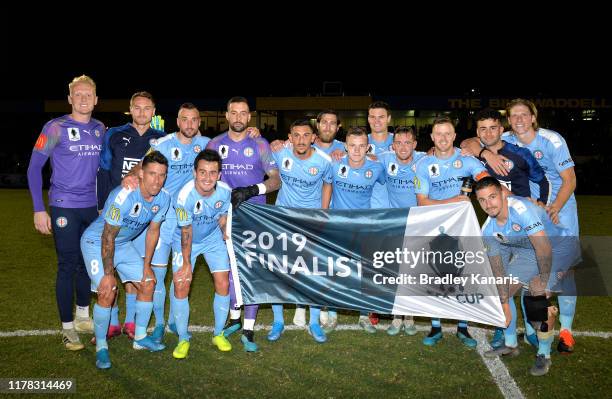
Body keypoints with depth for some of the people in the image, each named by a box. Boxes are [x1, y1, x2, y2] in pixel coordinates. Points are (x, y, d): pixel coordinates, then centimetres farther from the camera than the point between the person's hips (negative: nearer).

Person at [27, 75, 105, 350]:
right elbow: (34, 168, -6)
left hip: (93, 208, 5)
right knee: (68, 266, 0)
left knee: (88, 262, 14)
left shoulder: (101, 129, 6)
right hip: (64, 208, -5)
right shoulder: (55, 128, -7)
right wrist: (39, 210, -10)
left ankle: (83, 316, 32)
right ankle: (67, 327, 13)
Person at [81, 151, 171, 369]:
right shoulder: (123, 196, -34)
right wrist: (108, 274, -23)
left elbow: (153, 230, 0)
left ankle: (141, 337, 21)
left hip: (124, 244, 7)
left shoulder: (163, 198, -14)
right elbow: (108, 237, -28)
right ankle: (101, 347, 1)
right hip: (96, 242, -6)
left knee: (148, 283, 3)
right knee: (107, 292, -19)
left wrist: (146, 265, 1)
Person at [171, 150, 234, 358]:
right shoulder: (185, 196, -33)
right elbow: (186, 232, -21)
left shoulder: (225, 191, -23)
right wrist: (186, 264, -14)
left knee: (223, 284, -4)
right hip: (186, 240, -2)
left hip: (213, 237, 3)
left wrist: (226, 235, -10)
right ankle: (183, 339, 8)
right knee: (181, 286, -10)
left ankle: (219, 334, 16)